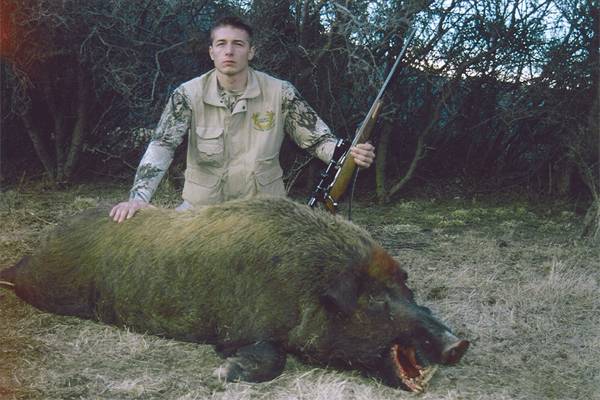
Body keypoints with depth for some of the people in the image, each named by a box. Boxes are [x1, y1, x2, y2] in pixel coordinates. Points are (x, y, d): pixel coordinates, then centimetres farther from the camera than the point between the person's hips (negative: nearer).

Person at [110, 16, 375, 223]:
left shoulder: (281, 93, -6)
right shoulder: (188, 95, -8)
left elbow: (316, 138, -2)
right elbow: (161, 146, -15)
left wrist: (350, 154, -24)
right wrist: (139, 197, -32)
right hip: (202, 205, 0)